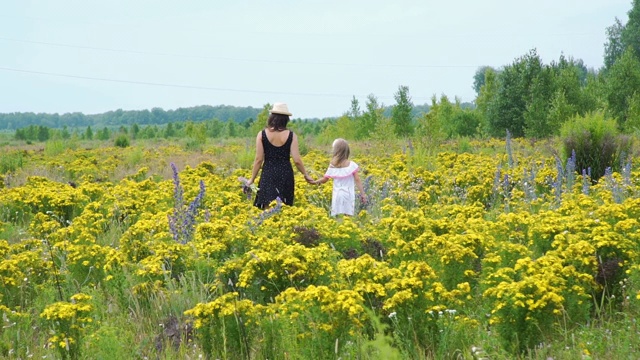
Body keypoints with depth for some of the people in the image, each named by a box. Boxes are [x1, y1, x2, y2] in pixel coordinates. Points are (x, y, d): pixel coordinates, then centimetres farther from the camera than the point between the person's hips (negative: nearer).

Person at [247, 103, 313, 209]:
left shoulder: (262, 134, -4)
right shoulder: (291, 135, -4)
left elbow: (259, 159, -4)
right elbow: (297, 160, -6)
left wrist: (252, 179, 7)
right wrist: (305, 175, 10)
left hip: (268, 173, -1)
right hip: (285, 174, 1)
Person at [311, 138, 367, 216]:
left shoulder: (332, 167, -1)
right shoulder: (352, 165, -4)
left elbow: (324, 180, 8)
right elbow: (357, 180, -6)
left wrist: (315, 181, 26)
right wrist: (362, 194, -2)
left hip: (337, 195, 1)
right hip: (348, 195, 0)